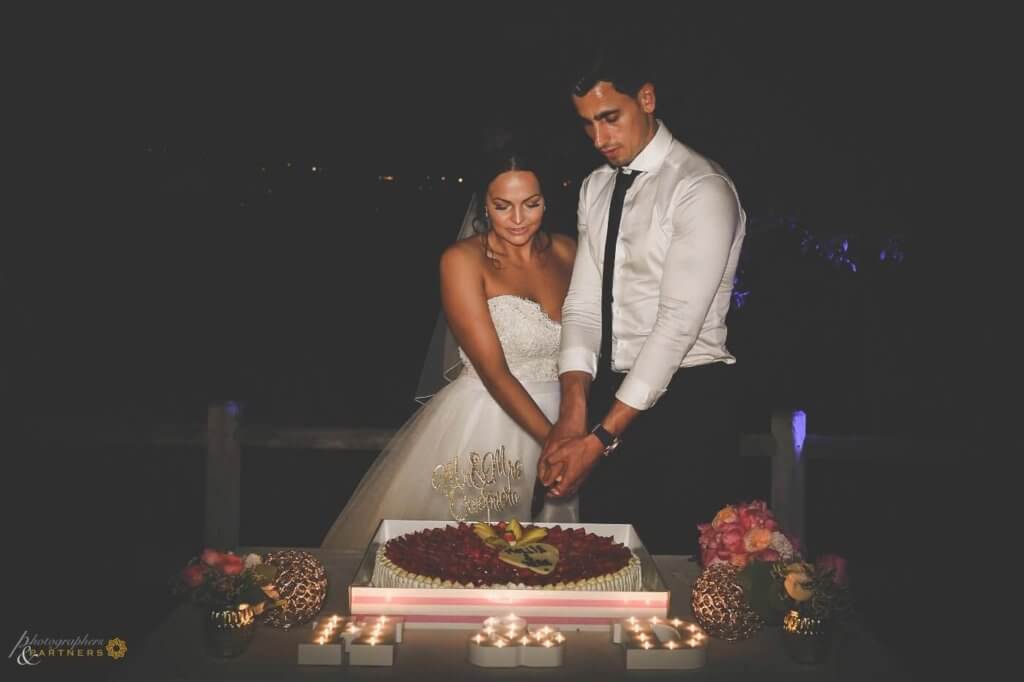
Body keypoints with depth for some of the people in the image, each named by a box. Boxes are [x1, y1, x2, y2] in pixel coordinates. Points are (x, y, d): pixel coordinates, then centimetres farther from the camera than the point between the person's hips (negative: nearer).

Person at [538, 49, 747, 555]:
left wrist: (600, 437, -22)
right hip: (610, 396, 7)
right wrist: (574, 408, -12)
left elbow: (679, 322, -19)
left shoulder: (702, 189, -12)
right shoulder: (596, 189, 12)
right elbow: (582, 303, 4)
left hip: (686, 402, -6)